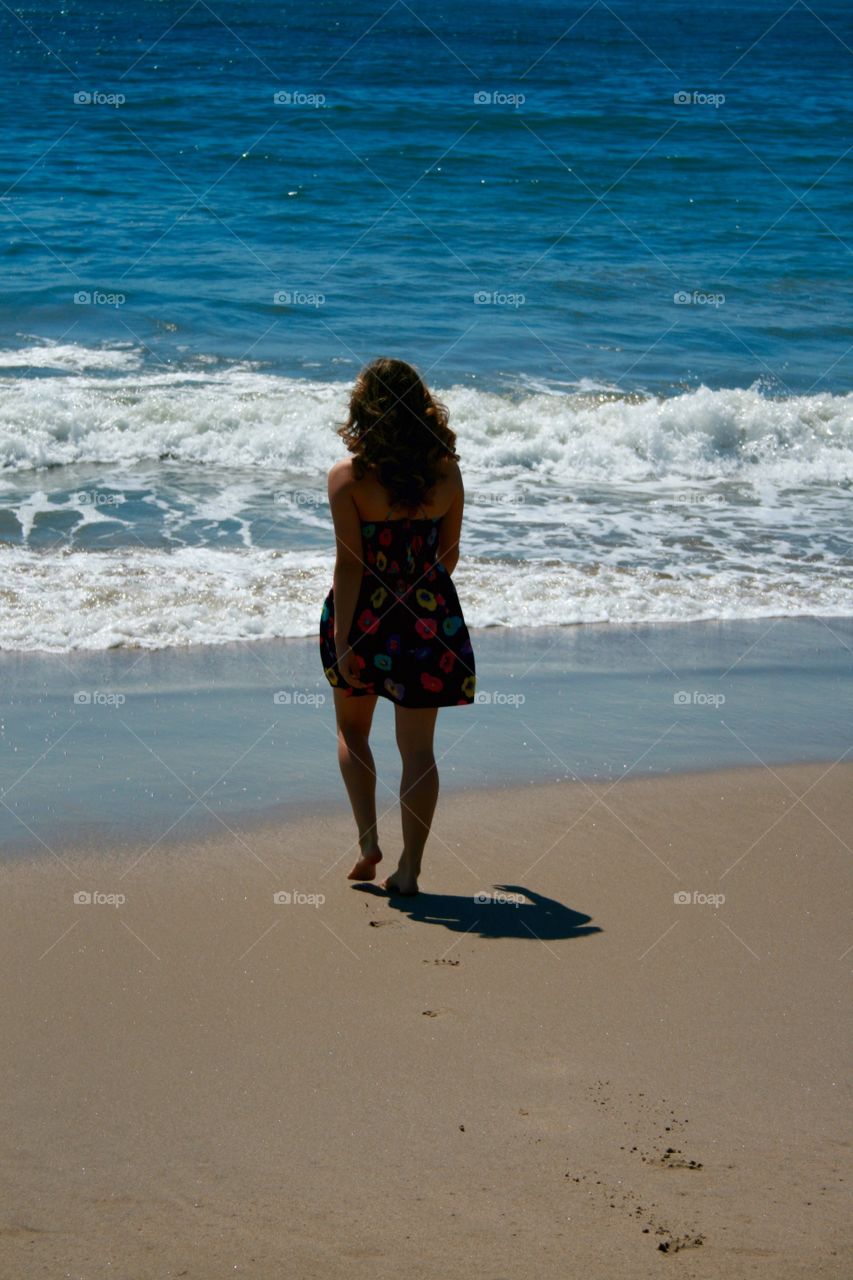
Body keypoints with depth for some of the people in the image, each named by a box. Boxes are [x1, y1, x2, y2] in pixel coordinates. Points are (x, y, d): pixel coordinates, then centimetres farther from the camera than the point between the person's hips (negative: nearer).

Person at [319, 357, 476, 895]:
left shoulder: (348, 477, -13)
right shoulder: (447, 473, -4)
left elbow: (349, 564, -15)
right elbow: (449, 555, 5)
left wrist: (343, 639, -11)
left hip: (367, 614, -2)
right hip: (430, 616, 2)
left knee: (352, 731, 21)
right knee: (419, 748, 8)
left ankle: (369, 840, 10)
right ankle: (410, 867, 8)